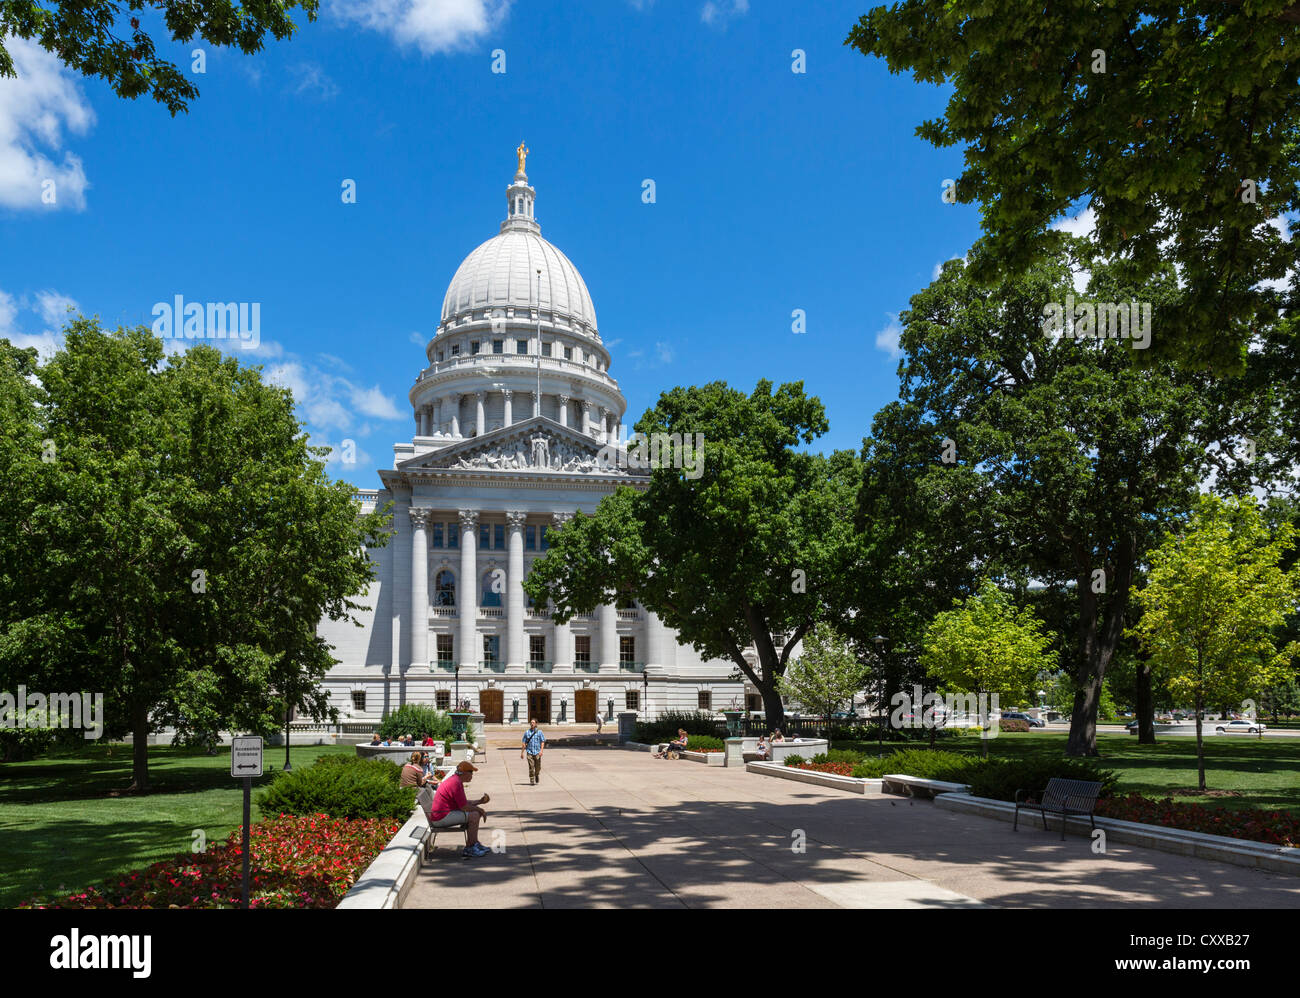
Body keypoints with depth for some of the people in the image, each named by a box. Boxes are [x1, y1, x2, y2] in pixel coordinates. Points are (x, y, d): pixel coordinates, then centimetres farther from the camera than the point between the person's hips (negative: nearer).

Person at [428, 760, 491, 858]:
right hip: (441, 818, -11)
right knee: (474, 815, -18)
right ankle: (470, 848, -8)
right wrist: (480, 810, -5)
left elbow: (464, 803, 23)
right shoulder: (456, 783, -19)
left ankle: (475, 843, 18)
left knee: (476, 813, 16)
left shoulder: (455, 780, 16)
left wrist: (479, 801, 16)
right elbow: (464, 807, -19)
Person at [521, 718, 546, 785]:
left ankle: (537, 775, 37)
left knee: (538, 767, 6)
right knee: (531, 767, -7)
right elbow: (524, 743, 10)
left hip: (537, 752, 0)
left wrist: (541, 750, -12)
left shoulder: (539, 732, 3)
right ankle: (531, 781, -2)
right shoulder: (527, 732, 7)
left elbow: (542, 742, 0)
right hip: (529, 752, 0)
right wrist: (522, 752, 8)